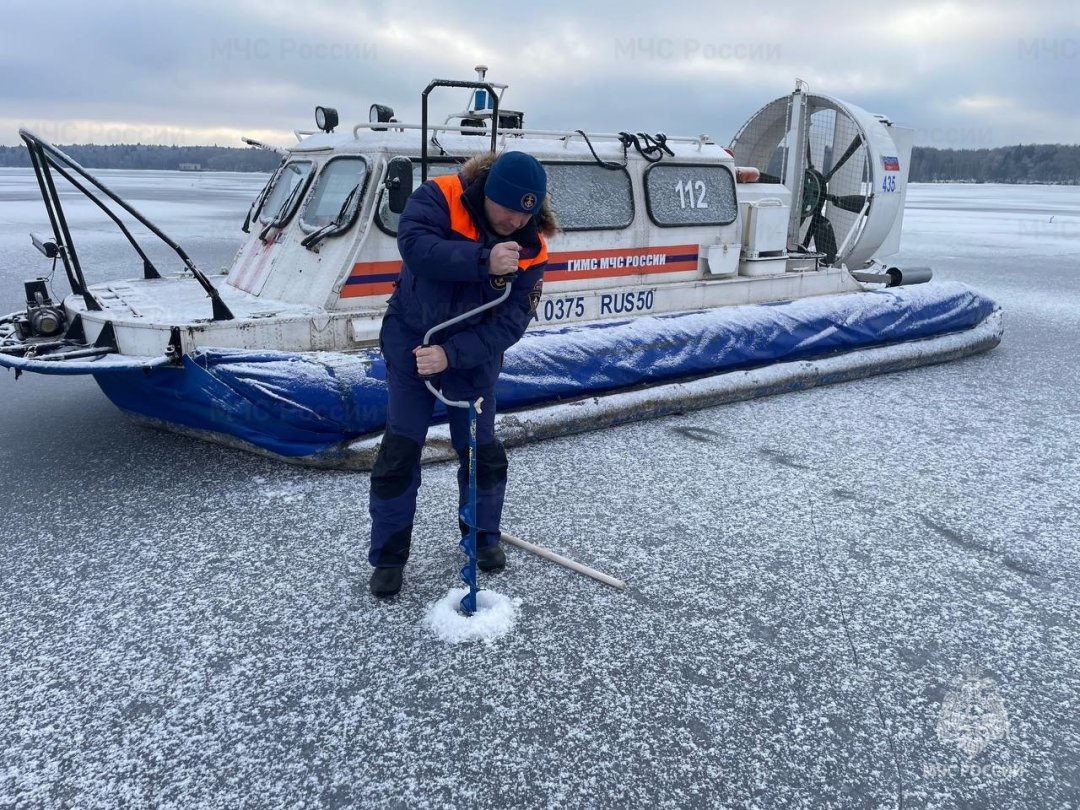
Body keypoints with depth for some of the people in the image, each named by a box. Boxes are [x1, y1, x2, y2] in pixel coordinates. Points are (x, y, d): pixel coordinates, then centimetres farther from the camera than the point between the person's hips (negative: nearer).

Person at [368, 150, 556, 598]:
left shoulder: (531, 249, -15)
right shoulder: (440, 196, -19)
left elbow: (510, 322, -20)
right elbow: (414, 244, -37)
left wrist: (451, 355, -31)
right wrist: (482, 261, -46)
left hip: (474, 351, 2)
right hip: (411, 340, -1)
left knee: (481, 448, 8)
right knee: (400, 450, 0)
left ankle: (484, 536, 32)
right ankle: (388, 556, 14)